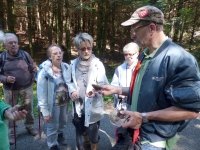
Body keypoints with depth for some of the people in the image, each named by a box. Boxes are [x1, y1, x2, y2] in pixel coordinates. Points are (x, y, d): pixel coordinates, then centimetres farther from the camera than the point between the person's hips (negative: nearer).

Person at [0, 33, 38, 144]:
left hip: (26, 88, 1)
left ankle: (30, 126, 36)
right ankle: (11, 132, 29)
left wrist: (31, 81, -1)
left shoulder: (25, 54, -4)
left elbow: (33, 69, 6)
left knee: (29, 109, 14)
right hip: (10, 90, 0)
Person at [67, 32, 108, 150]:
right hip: (78, 105, 4)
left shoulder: (98, 64, -12)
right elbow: (71, 82, 11)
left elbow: (104, 84, -16)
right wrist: (72, 91, -9)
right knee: (80, 134, 19)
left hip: (93, 106, -3)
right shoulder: (73, 64, 1)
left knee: (93, 135, 11)